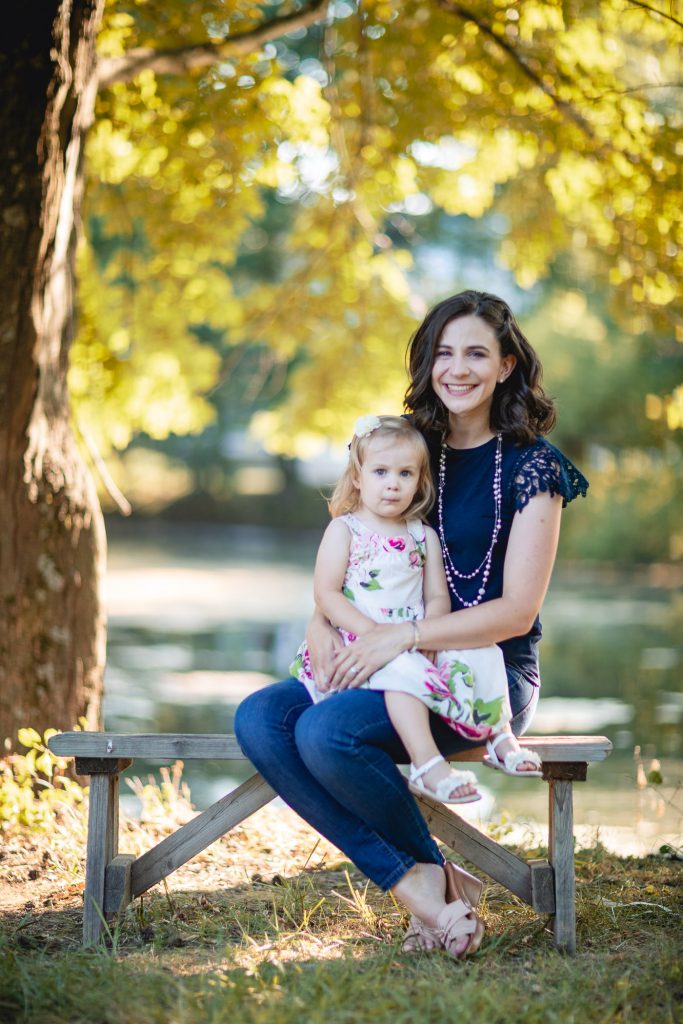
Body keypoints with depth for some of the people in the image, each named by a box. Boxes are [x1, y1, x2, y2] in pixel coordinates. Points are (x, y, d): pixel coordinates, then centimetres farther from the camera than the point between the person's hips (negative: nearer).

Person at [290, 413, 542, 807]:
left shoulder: (424, 536, 16)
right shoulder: (344, 529, 4)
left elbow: (439, 597, 9)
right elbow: (326, 594, -6)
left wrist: (425, 635, -14)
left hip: (415, 646, 5)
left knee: (480, 653, -18)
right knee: (404, 668, -37)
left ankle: (500, 736, -5)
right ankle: (427, 764, -45)